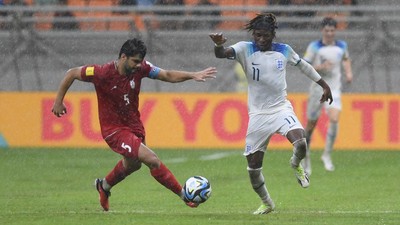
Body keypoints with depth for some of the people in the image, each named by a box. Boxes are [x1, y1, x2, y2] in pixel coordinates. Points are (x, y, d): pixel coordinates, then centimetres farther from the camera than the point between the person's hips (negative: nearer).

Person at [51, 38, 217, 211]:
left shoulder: (140, 68, -12)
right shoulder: (103, 73, -24)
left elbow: (167, 75, -10)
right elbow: (71, 74, -12)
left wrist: (192, 75, -24)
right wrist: (58, 102, -9)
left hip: (133, 124, 7)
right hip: (114, 130, -7)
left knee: (132, 164, 30)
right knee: (152, 160, -20)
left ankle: (104, 186, 58)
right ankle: (184, 195, -8)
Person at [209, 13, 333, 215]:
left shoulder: (284, 51, 0)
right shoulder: (245, 49, -8)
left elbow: (303, 66, 18)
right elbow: (222, 54, -26)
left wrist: (324, 85, 22)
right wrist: (218, 45, -50)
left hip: (281, 109, 0)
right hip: (258, 114, 0)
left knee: (300, 143, -28)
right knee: (253, 166, 3)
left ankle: (296, 164, 9)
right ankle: (266, 203, 28)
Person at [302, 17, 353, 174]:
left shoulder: (341, 46, 6)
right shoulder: (314, 47, -5)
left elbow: (346, 59, 27)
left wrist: (348, 72, 10)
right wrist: (320, 68, -21)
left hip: (334, 90, 1)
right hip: (317, 89, -1)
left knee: (334, 119, -20)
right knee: (311, 124, 5)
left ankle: (327, 154, -10)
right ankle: (306, 154, 28)